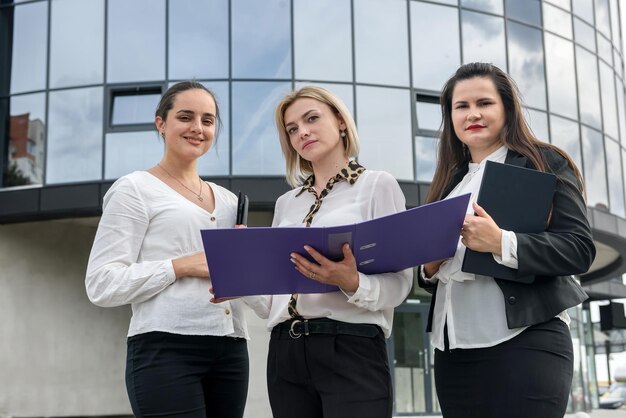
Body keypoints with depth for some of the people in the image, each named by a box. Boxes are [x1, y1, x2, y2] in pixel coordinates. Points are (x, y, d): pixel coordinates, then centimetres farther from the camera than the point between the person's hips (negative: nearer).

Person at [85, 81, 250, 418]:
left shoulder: (229, 201, 18)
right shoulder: (135, 189, 1)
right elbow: (102, 284, -7)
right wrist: (182, 266, -14)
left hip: (230, 350, 6)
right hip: (166, 349, -6)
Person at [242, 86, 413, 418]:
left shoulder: (377, 185, 2)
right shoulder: (286, 203, 16)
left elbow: (399, 282, -7)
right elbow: (272, 299, 15)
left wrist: (351, 283, -24)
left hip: (351, 348, -5)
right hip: (285, 352, 5)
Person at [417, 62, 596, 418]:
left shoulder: (545, 162, 1)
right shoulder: (451, 181, 17)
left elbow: (581, 248, -10)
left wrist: (502, 244, -22)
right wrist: (429, 266, -1)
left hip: (525, 341, -5)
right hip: (453, 349, 6)